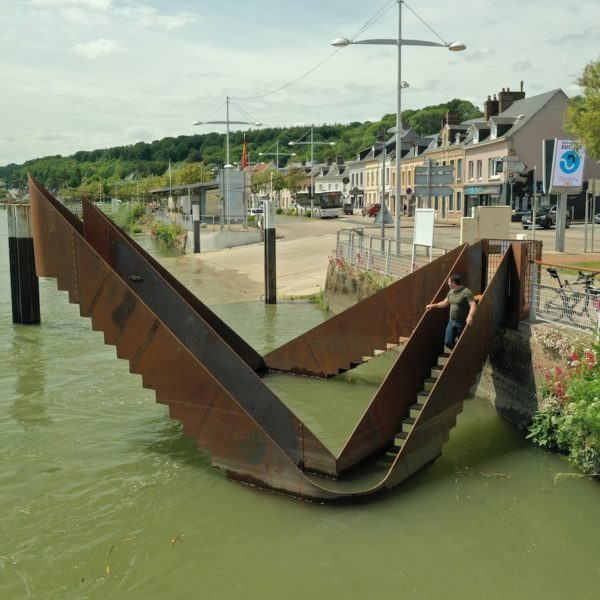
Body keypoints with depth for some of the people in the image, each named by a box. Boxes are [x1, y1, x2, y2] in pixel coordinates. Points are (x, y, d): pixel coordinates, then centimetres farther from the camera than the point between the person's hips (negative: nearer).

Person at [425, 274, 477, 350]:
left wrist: (470, 316, -41)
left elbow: (473, 305, -26)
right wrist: (433, 305, 22)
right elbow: (445, 303, 24)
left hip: (463, 323, -7)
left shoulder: (466, 292, -17)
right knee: (448, 342, 7)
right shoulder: (451, 292, 10)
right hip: (451, 322, 7)